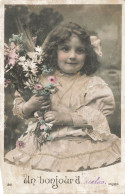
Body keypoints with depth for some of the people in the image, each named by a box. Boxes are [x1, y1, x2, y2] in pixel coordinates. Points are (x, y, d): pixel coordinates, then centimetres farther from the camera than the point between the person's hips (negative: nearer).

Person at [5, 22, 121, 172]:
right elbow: (18, 107, 13)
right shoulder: (41, 80, 6)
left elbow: (99, 118, -8)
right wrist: (30, 106, -9)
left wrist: (68, 117, -17)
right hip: (43, 145, 2)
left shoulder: (93, 84, 0)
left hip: (81, 145, -1)